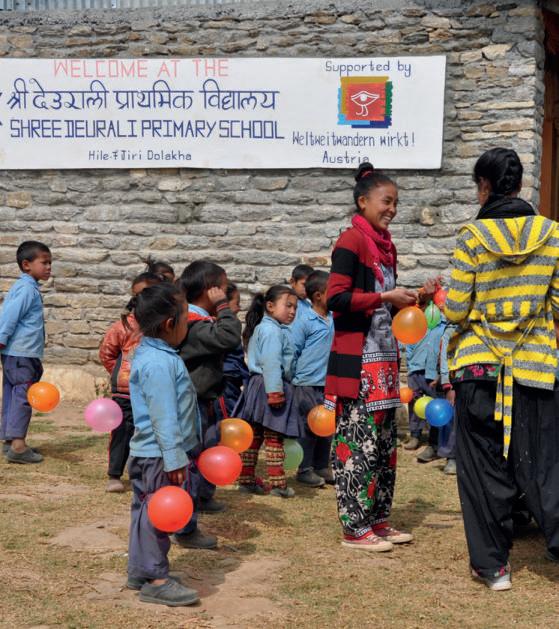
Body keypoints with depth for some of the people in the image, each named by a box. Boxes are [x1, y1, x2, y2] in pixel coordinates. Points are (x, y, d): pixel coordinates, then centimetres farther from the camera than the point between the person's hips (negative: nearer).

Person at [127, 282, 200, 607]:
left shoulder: (151, 353, 12)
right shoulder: (159, 363, -22)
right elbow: (164, 417, -24)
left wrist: (176, 454, 24)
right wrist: (174, 458, -21)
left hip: (148, 454, 11)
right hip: (159, 455, -11)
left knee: (146, 512, 17)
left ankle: (140, 572, 27)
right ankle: (155, 579, 4)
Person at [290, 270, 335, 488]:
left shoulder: (334, 320, 7)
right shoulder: (304, 321, -12)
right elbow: (293, 351, -8)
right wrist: (295, 376, -5)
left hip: (328, 384, 7)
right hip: (307, 385, -6)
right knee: (309, 428, 0)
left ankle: (322, 467, 24)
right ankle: (305, 469, 12)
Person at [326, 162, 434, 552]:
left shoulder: (385, 245, 16)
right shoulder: (351, 242, -10)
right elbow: (336, 298, -19)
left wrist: (414, 299, 8)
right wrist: (387, 298, -19)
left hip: (384, 358, 9)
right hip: (357, 362, -9)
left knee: (384, 443, 12)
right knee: (358, 442, -4)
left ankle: (378, 519, 22)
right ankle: (355, 527, 3)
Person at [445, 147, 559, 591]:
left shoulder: (472, 237, -8)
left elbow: (456, 311, -8)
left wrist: (444, 300, 14)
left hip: (479, 364, -1)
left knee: (484, 464, 9)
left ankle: (492, 563, 15)